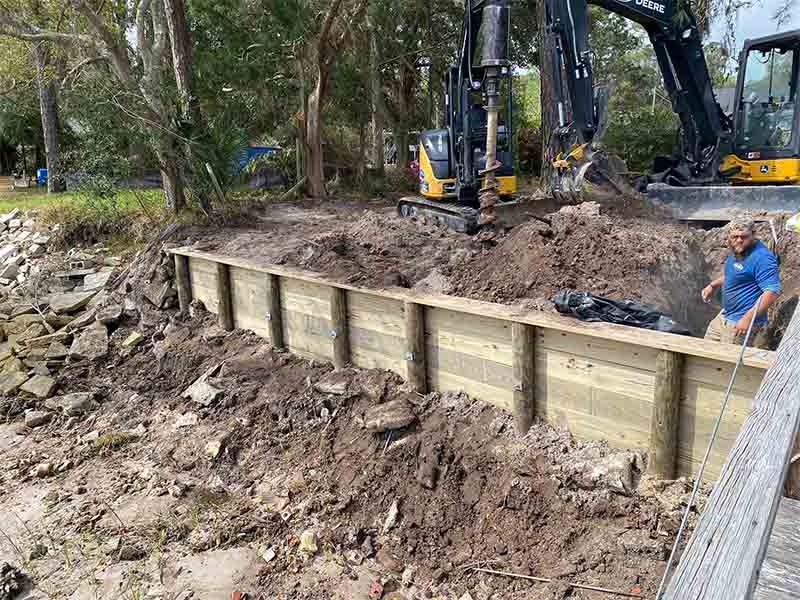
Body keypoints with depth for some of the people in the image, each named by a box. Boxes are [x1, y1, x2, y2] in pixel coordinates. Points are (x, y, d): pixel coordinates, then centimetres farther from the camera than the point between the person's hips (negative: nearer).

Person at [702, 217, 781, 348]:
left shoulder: (762, 257, -23)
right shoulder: (736, 250, 7)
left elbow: (773, 291, -29)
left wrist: (748, 318, -30)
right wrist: (712, 285, 18)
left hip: (741, 323, -10)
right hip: (725, 315, 10)